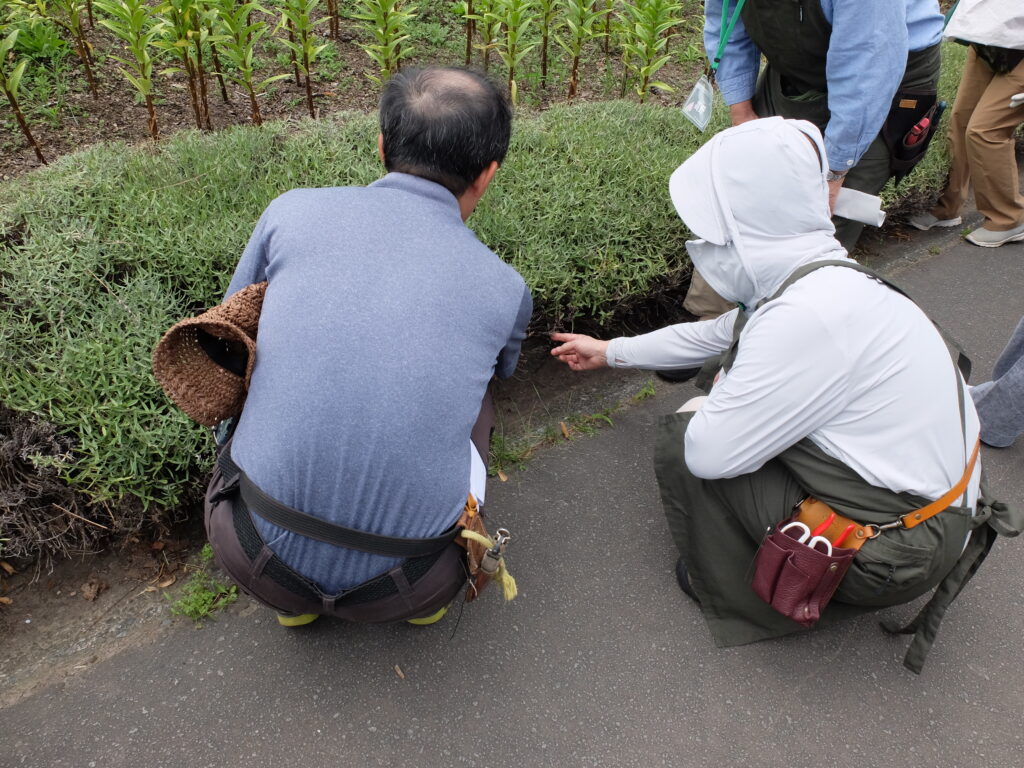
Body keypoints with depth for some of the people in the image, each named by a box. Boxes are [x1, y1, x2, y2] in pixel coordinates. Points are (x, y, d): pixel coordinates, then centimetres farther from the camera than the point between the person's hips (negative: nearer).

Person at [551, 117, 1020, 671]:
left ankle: (746, 602, 12)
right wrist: (610, 352, 27)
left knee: (684, 442, -8)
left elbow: (712, 453, -26)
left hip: (894, 551, -9)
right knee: (716, 418, 13)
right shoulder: (819, 276, 1)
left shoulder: (806, 316, -30)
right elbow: (713, 334, 16)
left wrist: (718, 397, -3)